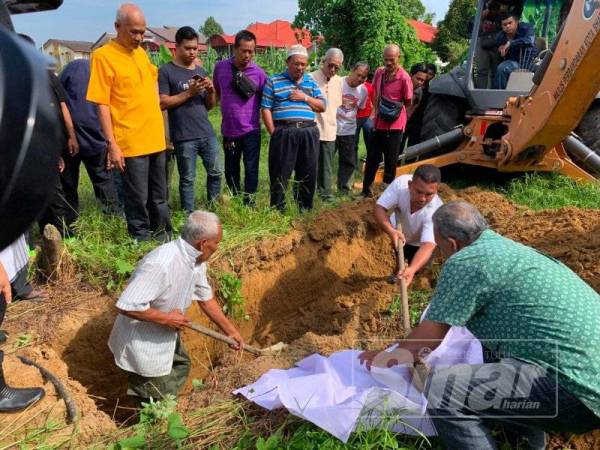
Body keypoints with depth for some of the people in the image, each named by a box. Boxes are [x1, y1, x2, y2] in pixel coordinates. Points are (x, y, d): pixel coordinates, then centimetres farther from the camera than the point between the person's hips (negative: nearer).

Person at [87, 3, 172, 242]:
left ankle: (164, 238, 31)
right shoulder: (103, 56, -9)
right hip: (130, 143, -6)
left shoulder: (141, 52, 11)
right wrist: (111, 144, -16)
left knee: (159, 197, 16)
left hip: (156, 140, 7)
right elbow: (102, 105, -11)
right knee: (138, 200, 2)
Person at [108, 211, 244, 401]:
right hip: (142, 341, -9)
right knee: (159, 402, 6)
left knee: (181, 366, 28)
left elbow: (205, 298, 6)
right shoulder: (161, 264, -36)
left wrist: (230, 330, 11)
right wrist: (166, 318, -27)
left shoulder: (196, 259, -8)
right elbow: (125, 306, -37)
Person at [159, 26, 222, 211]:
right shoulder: (166, 71, -3)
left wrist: (211, 92, -5)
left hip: (207, 133, 6)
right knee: (187, 179, 3)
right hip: (184, 137, -5)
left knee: (216, 172, 12)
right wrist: (189, 92, -16)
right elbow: (162, 103, -10)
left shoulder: (201, 71, 13)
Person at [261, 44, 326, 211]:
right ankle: (277, 210, 11)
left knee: (308, 174, 9)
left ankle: (305, 209, 22)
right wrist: (273, 133, -9)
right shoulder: (274, 81, 5)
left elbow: (322, 106, 13)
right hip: (284, 133, -4)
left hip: (309, 133, 4)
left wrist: (305, 98, -2)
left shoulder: (311, 82, 17)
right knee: (280, 175, 0)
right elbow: (266, 108, -1)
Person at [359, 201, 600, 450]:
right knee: (490, 336, 28)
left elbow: (430, 336, -4)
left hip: (579, 392, -10)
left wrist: (388, 356, 15)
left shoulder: (463, 262, -13)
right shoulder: (505, 246, 17)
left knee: (441, 389, -19)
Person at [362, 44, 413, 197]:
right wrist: (376, 109, 8)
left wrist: (394, 109, -9)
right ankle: (366, 189, 25)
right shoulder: (379, 72, 2)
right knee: (372, 158, 12)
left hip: (394, 125, -5)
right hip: (378, 123, 5)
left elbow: (408, 102, -7)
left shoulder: (404, 78, -16)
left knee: (390, 161, 5)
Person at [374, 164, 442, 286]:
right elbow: (379, 208, -35)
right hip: (398, 230, 2)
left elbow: (428, 245, -50)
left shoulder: (435, 211, -43)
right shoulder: (400, 183, -39)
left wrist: (412, 269, -68)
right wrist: (391, 231, -53)